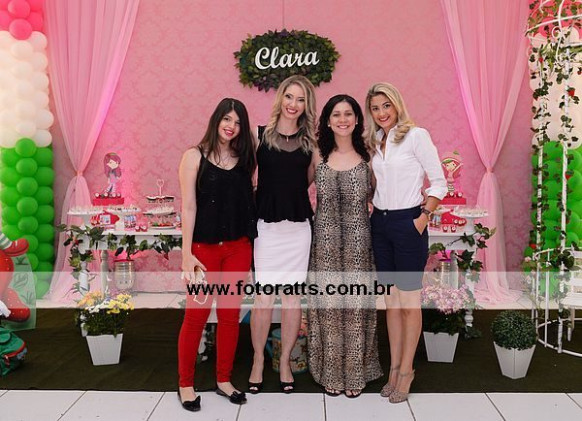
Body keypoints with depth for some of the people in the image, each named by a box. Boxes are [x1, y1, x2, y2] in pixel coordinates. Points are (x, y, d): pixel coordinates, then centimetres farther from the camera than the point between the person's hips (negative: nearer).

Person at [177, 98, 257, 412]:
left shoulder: (244, 159, 8)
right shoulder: (195, 156, -2)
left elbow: (249, 202, 9)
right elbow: (188, 207, -6)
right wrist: (186, 254, -11)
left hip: (238, 247, 4)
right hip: (204, 247, -3)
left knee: (230, 315, 9)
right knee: (196, 314, 2)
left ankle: (224, 380, 24)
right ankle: (186, 384, 19)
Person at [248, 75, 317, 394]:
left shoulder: (310, 139, 8)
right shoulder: (261, 134, 1)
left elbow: (309, 178, 13)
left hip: (298, 225, 2)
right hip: (266, 224, -2)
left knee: (292, 295, 8)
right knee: (263, 296, 1)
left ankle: (285, 363, 23)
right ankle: (258, 362, 20)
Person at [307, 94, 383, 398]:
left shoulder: (367, 156, 4)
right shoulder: (318, 156, 3)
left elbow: (374, 194, 12)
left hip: (358, 242, 0)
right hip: (326, 242, 0)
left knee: (356, 305, 4)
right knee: (328, 304, 5)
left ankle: (355, 372, 22)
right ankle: (331, 372, 22)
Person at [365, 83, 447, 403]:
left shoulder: (416, 135, -7)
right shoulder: (375, 142, 11)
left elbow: (438, 182, -7)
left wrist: (423, 218, -12)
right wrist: (370, 208, 5)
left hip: (407, 223, -6)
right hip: (380, 223, 6)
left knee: (409, 300, 1)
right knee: (391, 300, 12)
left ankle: (406, 370, 15)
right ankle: (394, 366, 23)